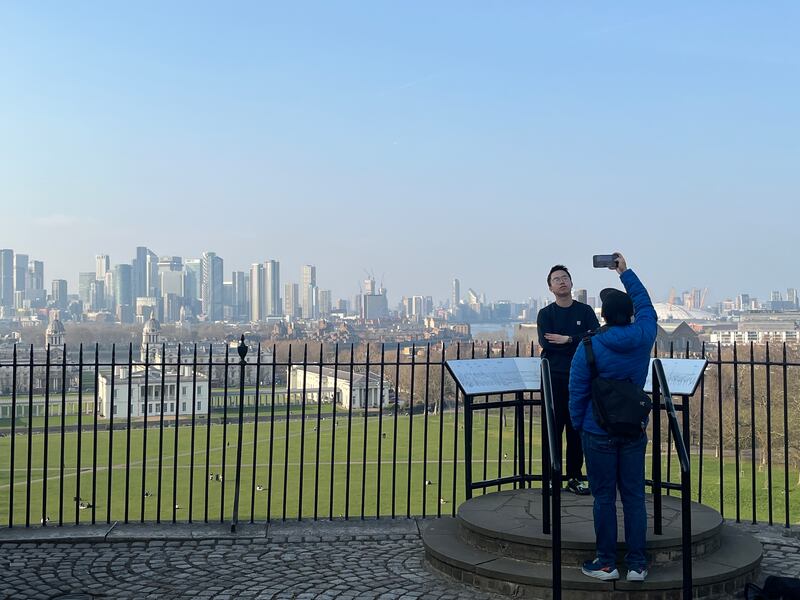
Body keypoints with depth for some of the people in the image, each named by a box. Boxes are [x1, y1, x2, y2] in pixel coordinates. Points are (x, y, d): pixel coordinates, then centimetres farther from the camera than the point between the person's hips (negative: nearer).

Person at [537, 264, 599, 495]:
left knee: (577, 428, 4)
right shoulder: (545, 314, 5)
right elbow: (545, 342, -11)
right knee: (553, 428, -1)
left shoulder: (585, 311, 9)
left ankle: (575, 478, 12)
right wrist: (578, 341, -8)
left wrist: (566, 339, -12)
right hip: (553, 377, -1)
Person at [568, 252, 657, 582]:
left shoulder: (589, 347, -13)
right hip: (634, 431, 3)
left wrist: (578, 425, 7)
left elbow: (577, 392, -8)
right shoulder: (643, 336, -4)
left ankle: (606, 563, 14)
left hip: (599, 433, -3)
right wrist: (625, 272, 25)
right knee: (634, 496, 9)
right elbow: (645, 304, 16)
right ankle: (637, 564, 14)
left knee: (604, 497, 5)